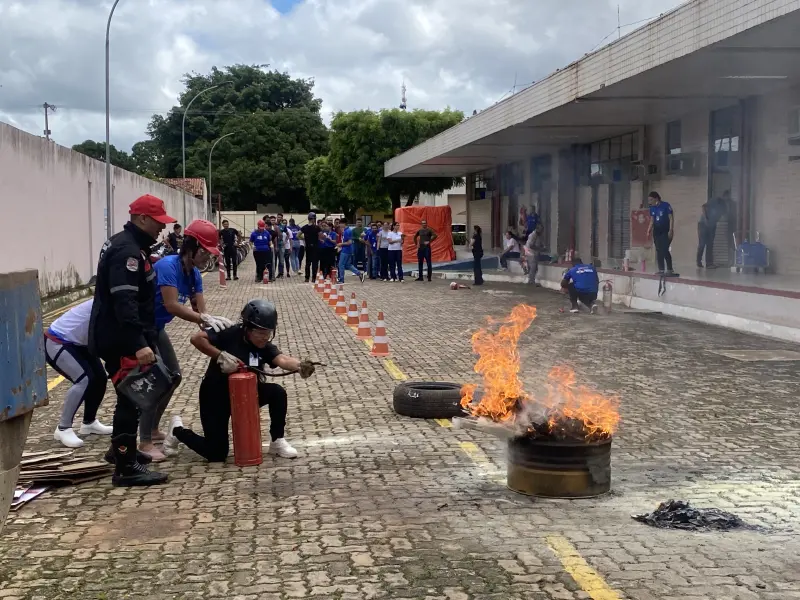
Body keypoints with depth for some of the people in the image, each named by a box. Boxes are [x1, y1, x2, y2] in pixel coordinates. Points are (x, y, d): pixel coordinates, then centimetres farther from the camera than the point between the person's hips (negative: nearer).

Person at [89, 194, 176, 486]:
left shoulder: (126, 244, 13)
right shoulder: (128, 251, -21)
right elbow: (124, 302, -30)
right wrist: (139, 343, -35)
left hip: (121, 337, 11)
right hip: (120, 340, -11)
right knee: (131, 398, -8)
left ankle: (121, 449, 37)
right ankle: (126, 468, -5)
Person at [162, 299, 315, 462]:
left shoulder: (265, 347, -10)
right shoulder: (231, 334, -21)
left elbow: (281, 359, -30)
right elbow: (196, 338, -28)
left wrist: (299, 365, -51)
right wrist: (221, 356, -36)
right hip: (215, 396, -5)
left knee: (277, 392, -19)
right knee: (216, 454, -4)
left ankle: (277, 441, -1)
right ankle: (179, 431, 24)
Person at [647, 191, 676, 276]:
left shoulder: (666, 205, -10)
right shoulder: (652, 208, 8)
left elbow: (671, 218, -10)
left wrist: (671, 230, -16)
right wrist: (649, 231, 3)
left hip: (666, 231, -6)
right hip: (657, 231, 7)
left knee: (664, 250, -14)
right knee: (659, 251, 6)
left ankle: (670, 270, -8)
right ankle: (661, 270, 11)